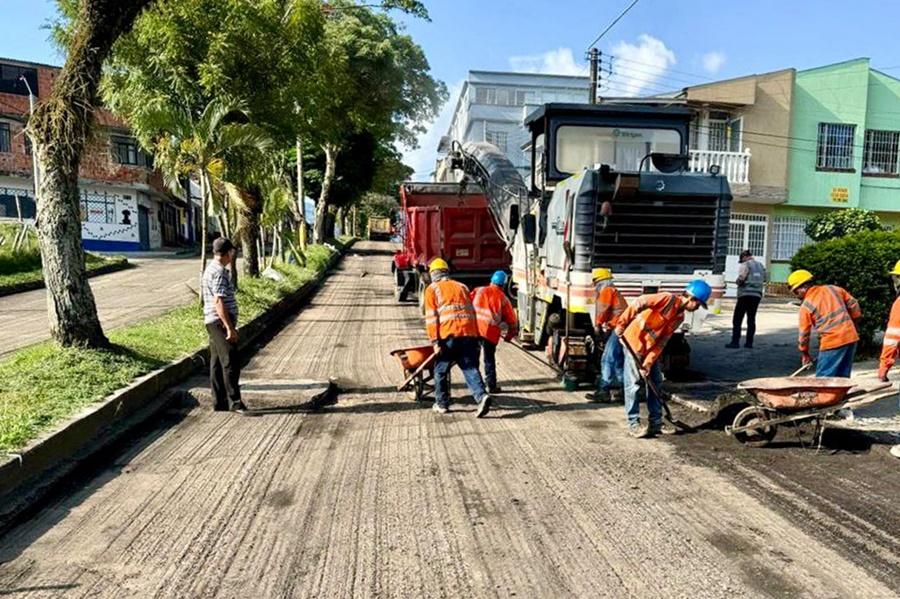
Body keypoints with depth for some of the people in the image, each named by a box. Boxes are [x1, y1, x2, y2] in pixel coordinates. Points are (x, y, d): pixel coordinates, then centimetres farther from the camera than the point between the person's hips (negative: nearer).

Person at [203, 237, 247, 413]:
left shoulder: (211, 268, 16)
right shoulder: (219, 272, -16)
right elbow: (219, 302, -23)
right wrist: (230, 327, -23)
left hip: (214, 323, 10)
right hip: (221, 323, -10)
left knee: (217, 363, 12)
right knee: (231, 362, -7)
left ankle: (219, 402, 17)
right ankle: (234, 401, -4)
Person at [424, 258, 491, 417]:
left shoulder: (432, 289, 10)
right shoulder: (462, 287, 24)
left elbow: (431, 317, -1)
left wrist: (435, 341, -4)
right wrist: (474, 337, 23)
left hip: (448, 334, -3)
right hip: (469, 333, 4)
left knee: (440, 370, 13)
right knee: (470, 368, 2)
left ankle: (442, 404, 20)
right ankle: (482, 396, -19)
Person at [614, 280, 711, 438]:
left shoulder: (680, 317, 6)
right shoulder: (668, 299, -18)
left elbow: (661, 342, 1)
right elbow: (639, 303, -27)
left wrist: (648, 364, -6)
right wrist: (622, 324, -27)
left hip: (650, 348, 9)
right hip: (634, 343, -9)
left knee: (655, 383, 10)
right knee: (633, 384, -4)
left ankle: (656, 423, 19)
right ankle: (633, 424, 3)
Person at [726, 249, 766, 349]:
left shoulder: (745, 265, -6)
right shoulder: (761, 266, 16)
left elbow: (741, 278, -17)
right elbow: (764, 280, 16)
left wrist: (737, 281, 3)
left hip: (745, 294, -6)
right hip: (757, 295, 7)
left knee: (737, 319, -3)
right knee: (751, 319, 11)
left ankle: (735, 342, -7)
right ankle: (749, 342, 10)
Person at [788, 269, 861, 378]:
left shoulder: (806, 306, -6)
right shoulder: (833, 289, 8)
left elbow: (804, 332, 0)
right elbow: (853, 304, 13)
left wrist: (805, 353, 13)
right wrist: (853, 325, 25)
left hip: (832, 343, -6)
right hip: (851, 337, 6)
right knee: (843, 378, 13)